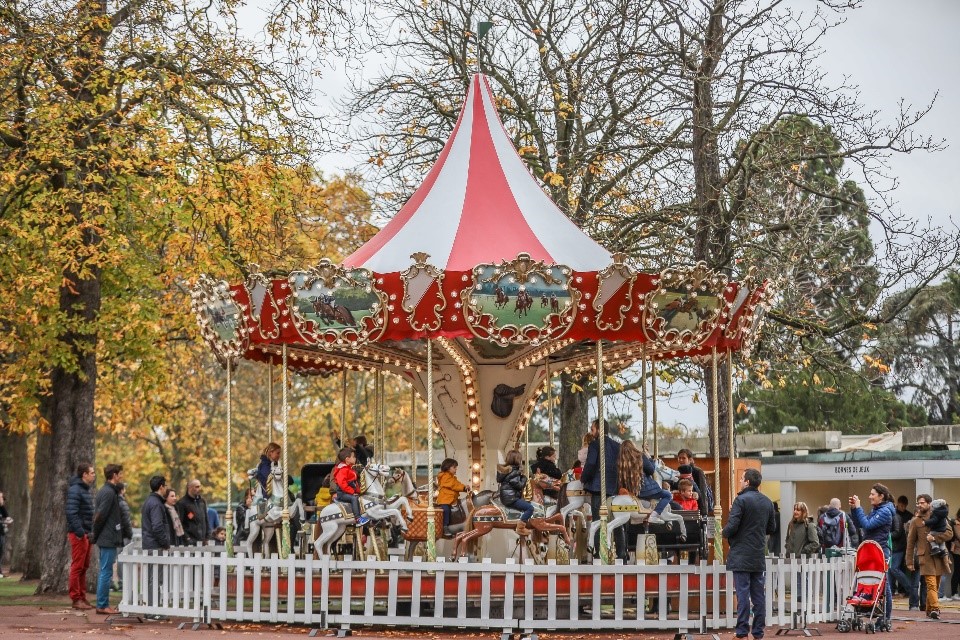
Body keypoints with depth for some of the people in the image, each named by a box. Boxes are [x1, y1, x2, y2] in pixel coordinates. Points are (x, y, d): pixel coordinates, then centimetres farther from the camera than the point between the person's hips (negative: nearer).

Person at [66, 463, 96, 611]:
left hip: (86, 534, 10)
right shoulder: (75, 490, -13)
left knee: (84, 567, 12)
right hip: (78, 534, -10)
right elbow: (71, 512, -21)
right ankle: (76, 599, -5)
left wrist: (91, 532, 13)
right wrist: (80, 532, -22)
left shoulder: (85, 489, 17)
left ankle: (82, 597, 16)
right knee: (77, 567, -7)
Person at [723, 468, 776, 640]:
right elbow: (772, 528, 15)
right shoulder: (767, 502, 9)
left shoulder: (741, 500, -13)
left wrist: (725, 533, 2)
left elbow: (732, 526, -18)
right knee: (759, 596, 9)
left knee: (743, 594, -4)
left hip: (741, 557, -6)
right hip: (759, 557, 6)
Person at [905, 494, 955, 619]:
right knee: (931, 584, -16)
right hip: (925, 556, -2)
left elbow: (949, 533, 1)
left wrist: (934, 537, -14)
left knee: (936, 585, 6)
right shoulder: (915, 521, 10)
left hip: (939, 556, 2)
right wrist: (910, 561, 5)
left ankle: (929, 610, 16)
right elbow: (910, 543, 10)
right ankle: (935, 609, -23)